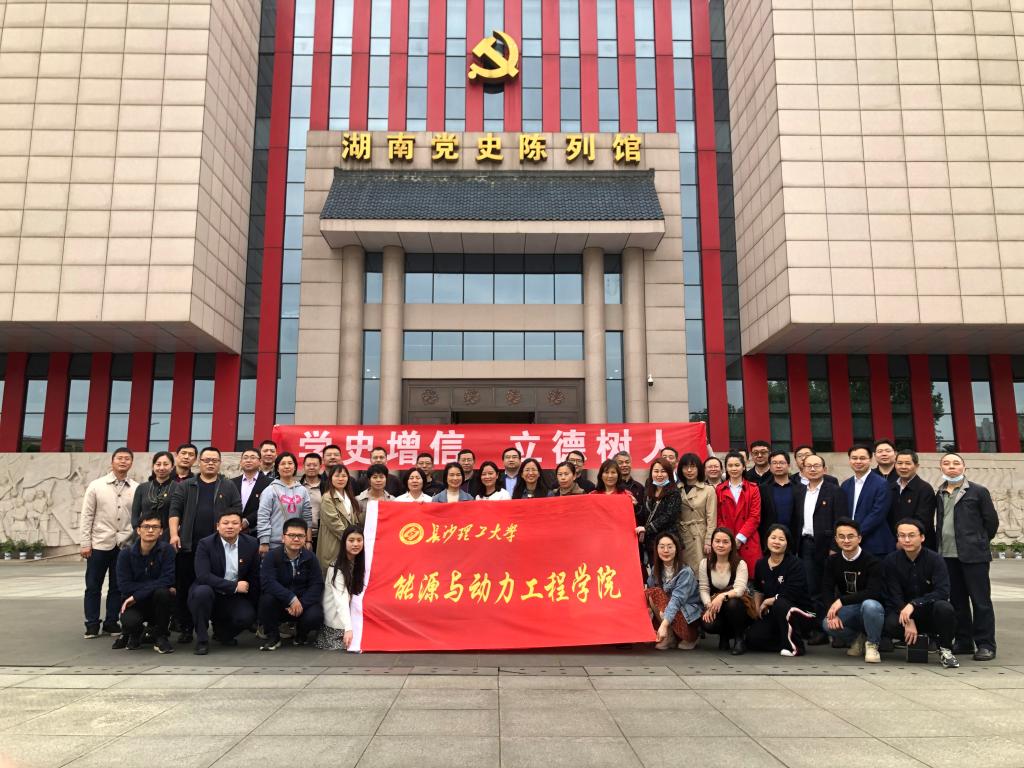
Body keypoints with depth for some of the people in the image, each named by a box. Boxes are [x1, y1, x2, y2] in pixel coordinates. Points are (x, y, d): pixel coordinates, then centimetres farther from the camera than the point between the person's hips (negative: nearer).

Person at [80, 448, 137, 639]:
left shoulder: (136, 489, 2)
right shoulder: (96, 486, 1)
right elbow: (86, 516, 1)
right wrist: (85, 544, -4)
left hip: (124, 545, 1)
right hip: (99, 544, -1)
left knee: (117, 587, 8)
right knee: (93, 587, 6)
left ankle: (111, 622, 20)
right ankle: (92, 624, 16)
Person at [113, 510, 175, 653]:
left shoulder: (166, 550, -11)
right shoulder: (126, 554, -6)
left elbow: (167, 580, -22)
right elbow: (124, 586, -15)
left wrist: (137, 595, -22)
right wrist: (154, 585, -21)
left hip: (158, 604, 0)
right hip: (135, 604, 1)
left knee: (162, 592, -34)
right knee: (129, 621, -32)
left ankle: (160, 636, -9)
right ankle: (134, 634, 10)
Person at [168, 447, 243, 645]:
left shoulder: (229, 487, 10)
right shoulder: (185, 486, 12)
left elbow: (237, 512, 5)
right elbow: (175, 510, 3)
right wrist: (174, 534, -9)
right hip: (188, 544, 1)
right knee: (185, 587, 3)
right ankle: (185, 629, 12)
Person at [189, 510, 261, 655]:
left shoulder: (251, 544, -2)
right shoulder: (205, 544, -11)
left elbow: (254, 577, 6)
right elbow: (203, 576, -23)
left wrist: (253, 606, 3)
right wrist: (234, 586, -25)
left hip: (234, 599, 2)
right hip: (210, 596, -2)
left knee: (247, 616, -26)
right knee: (202, 591, -35)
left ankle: (222, 632, 11)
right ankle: (202, 640, -15)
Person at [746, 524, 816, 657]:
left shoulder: (795, 564, -15)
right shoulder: (761, 564, 3)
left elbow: (790, 595, -25)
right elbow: (758, 590, 19)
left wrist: (767, 602, -14)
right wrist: (758, 608, 5)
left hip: (799, 612, -5)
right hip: (773, 614, 5)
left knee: (780, 604, -38)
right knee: (752, 638, -16)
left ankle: (795, 645, -15)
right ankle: (784, 642, 10)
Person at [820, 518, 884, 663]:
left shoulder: (872, 562, -14)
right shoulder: (832, 562, 1)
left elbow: (873, 592, -26)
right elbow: (827, 591, -6)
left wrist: (842, 600, -32)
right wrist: (832, 613, -26)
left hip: (871, 607, -4)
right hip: (849, 612, 4)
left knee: (870, 605, -39)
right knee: (828, 624, -27)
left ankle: (872, 644, -10)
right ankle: (857, 639, 7)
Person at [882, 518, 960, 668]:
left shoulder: (935, 559, -9)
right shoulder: (891, 561, -6)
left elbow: (943, 592, -20)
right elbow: (894, 596, -8)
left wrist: (913, 604, -30)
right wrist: (909, 621, -21)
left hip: (930, 613, -1)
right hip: (902, 610, 1)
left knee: (944, 608, -34)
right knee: (890, 625, -32)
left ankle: (945, 651, -9)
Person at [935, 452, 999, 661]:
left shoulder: (978, 492, 0)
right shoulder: (939, 495, 13)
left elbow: (991, 521, 2)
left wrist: (980, 542, 8)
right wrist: (939, 545, 11)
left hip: (973, 554, -5)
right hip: (947, 555, 5)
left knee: (980, 601, -1)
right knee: (957, 601, 11)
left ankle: (985, 645, 6)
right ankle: (963, 642, 20)